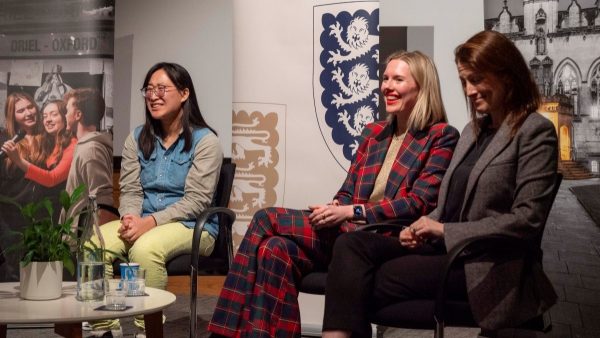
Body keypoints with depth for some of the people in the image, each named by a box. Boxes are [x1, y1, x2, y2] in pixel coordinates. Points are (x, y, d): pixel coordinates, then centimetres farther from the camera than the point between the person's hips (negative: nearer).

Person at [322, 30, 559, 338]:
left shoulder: (535, 132, -6)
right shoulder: (474, 129, 19)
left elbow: (527, 220, -15)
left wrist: (445, 230, -14)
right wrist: (425, 229, -1)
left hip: (485, 264, -7)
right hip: (444, 245, 7)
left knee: (374, 281, -22)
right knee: (352, 244, -17)